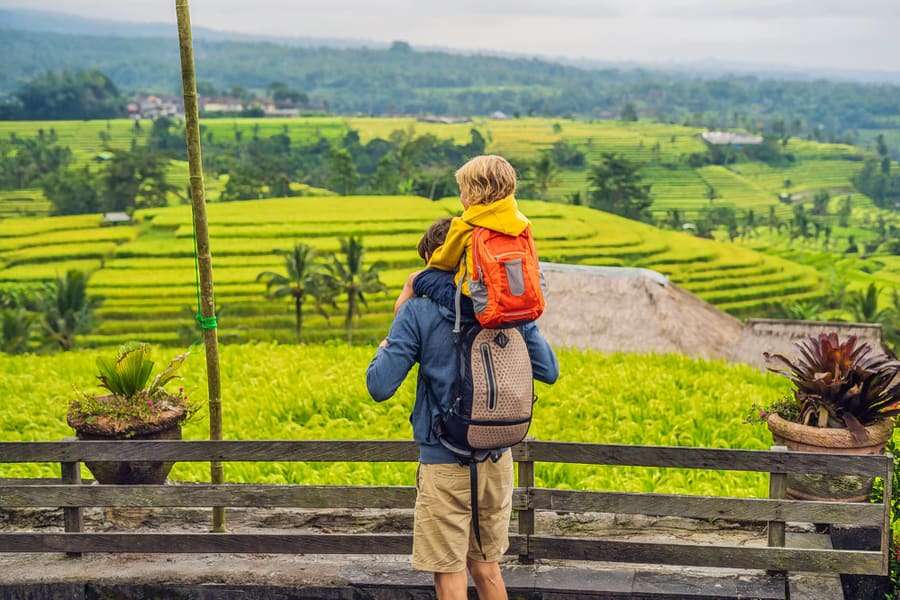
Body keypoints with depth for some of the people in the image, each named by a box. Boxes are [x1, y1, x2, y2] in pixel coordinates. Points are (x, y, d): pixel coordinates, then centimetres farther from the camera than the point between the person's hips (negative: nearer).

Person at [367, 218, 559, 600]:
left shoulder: (418, 312, -12)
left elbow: (380, 387, -14)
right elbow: (549, 372, 7)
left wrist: (384, 347, 7)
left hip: (445, 461, -5)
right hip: (497, 457, 5)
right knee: (486, 566, 20)